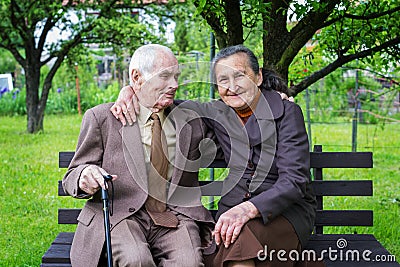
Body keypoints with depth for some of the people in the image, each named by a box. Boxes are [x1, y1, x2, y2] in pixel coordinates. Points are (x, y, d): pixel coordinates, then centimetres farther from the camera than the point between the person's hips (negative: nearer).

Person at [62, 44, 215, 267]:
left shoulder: (191, 122, 14)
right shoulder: (101, 118, 4)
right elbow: (71, 179, 3)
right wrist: (84, 177, -18)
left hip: (173, 217, 2)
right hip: (118, 215, -2)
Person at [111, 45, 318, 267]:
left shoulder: (286, 112, -6)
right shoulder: (218, 113, 7)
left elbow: (294, 181, -14)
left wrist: (249, 209, -30)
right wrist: (130, 90, -1)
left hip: (287, 209, -3)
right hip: (234, 208, 3)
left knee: (243, 236, -37)